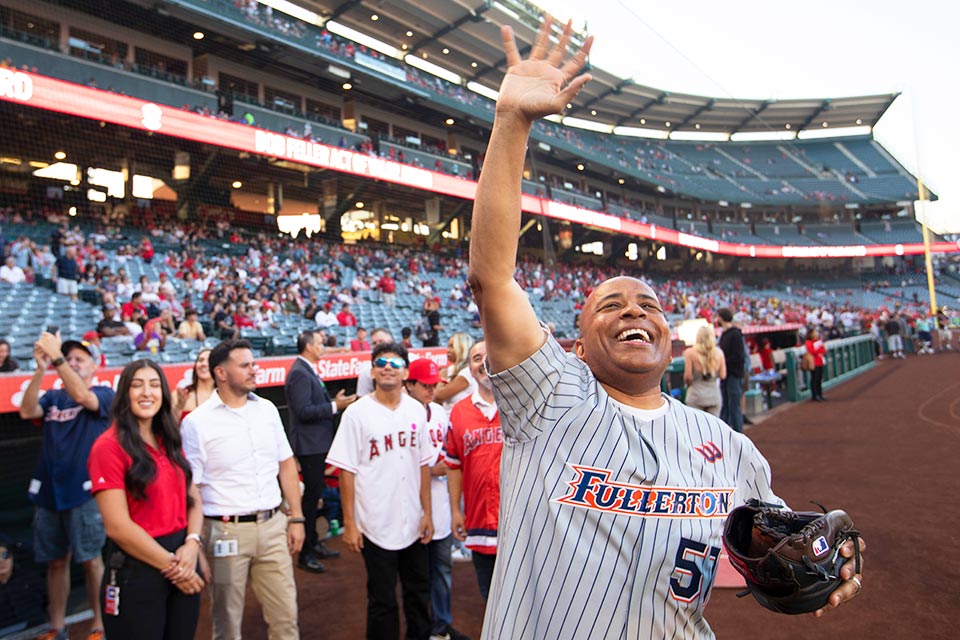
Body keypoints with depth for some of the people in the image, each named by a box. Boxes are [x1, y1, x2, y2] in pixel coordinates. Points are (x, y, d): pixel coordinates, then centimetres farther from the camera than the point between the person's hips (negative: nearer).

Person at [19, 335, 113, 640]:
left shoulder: (104, 395, -2)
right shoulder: (53, 397, 11)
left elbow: (82, 397, -23)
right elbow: (27, 411, -8)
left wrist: (56, 356, -28)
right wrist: (41, 369, -18)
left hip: (84, 491, -5)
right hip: (49, 491, 5)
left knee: (90, 559, 0)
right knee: (56, 562, 12)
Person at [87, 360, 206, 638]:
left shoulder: (170, 443, 10)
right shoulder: (109, 446, -13)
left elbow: (192, 498, 8)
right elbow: (117, 526, -17)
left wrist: (192, 544, -11)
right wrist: (170, 566, -12)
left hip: (182, 565, 7)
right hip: (136, 571, -6)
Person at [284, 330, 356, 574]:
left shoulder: (308, 370, 12)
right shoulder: (299, 373, -20)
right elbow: (303, 411, -26)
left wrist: (334, 402, 5)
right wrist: (334, 406, -24)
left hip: (317, 442, 10)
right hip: (309, 444, -10)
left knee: (314, 492, 19)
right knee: (311, 494, -3)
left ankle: (313, 543, 32)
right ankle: (305, 554, 8)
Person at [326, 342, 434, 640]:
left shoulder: (416, 410, 3)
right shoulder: (356, 413, -9)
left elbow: (423, 465, 7)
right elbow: (346, 471, -8)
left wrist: (427, 512, 6)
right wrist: (349, 523, -9)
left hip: (413, 523, 4)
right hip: (376, 524, -4)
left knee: (419, 591, 18)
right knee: (382, 600, 9)